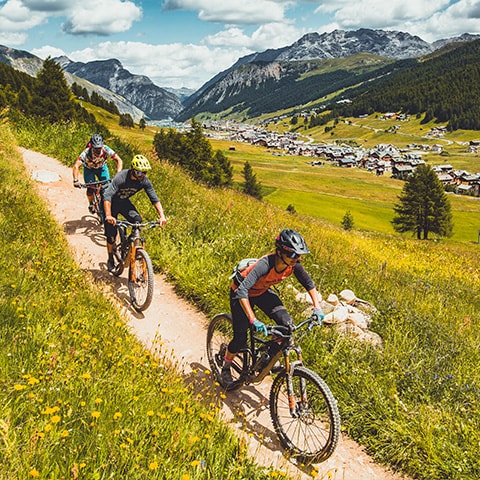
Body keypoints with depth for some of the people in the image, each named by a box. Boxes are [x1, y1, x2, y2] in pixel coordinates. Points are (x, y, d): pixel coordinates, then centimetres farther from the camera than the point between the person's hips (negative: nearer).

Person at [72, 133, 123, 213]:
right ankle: (91, 204, 16)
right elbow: (76, 166, -43)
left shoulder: (106, 150, -34)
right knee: (90, 188, -15)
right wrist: (76, 180, -56)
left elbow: (119, 160, -30)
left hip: (102, 167, 2)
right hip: (89, 169, -1)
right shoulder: (86, 153, -38)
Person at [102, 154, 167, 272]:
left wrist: (162, 216, -31)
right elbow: (107, 195, -42)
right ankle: (110, 260, 18)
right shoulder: (121, 177, -34)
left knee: (137, 220, -24)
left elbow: (154, 198, -17)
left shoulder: (144, 181, -20)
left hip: (124, 202, 4)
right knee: (111, 234, -4)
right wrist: (108, 216, -54)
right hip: (112, 203, -4)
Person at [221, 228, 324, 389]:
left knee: (287, 324, -16)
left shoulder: (293, 265, -24)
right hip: (241, 292, -5)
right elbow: (242, 292, -47)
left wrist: (317, 308, -19)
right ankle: (226, 369, 19)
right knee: (241, 339, -10)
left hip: (263, 291, 5)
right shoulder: (265, 264, -41)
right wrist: (253, 320, -52)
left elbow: (309, 284, -8)